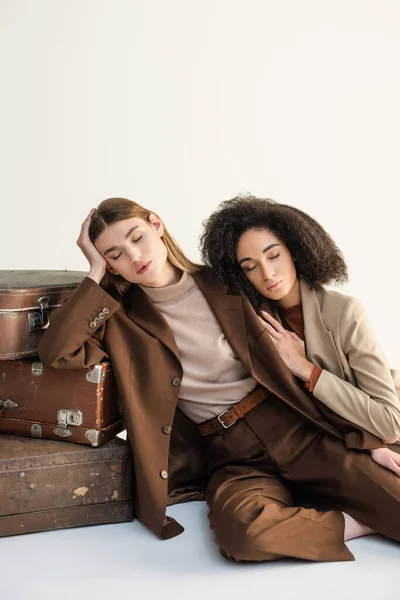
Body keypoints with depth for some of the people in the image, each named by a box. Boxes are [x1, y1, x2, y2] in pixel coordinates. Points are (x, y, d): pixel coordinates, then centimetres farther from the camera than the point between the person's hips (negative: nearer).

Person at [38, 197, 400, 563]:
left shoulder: (224, 286, 1)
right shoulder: (124, 321, 1)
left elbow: (278, 365, 3)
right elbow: (54, 353, -15)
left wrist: (369, 439, 0)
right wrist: (95, 272, -10)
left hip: (292, 430, 0)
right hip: (229, 457, 1)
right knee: (242, 530, -33)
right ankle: (360, 524, -12)